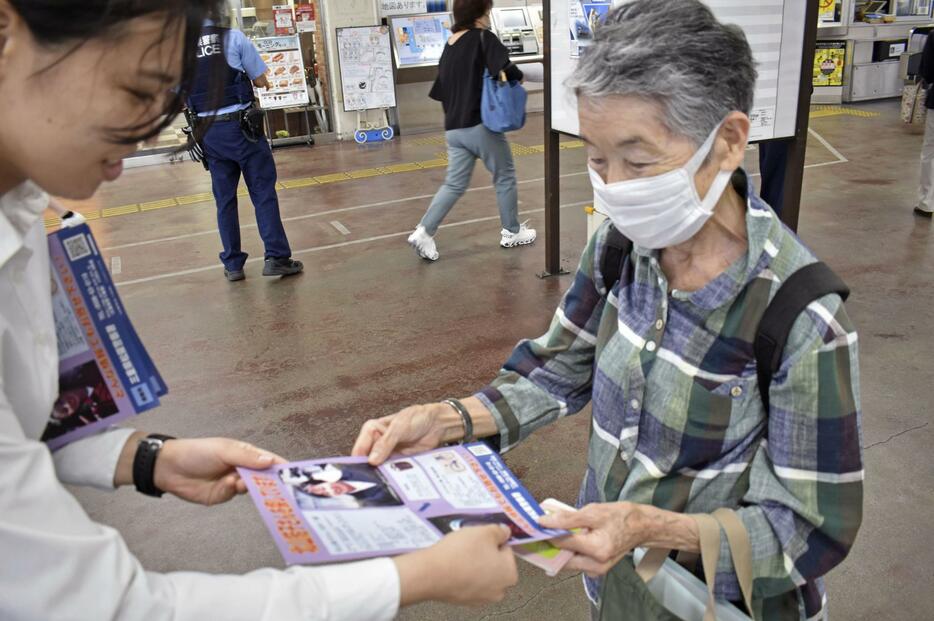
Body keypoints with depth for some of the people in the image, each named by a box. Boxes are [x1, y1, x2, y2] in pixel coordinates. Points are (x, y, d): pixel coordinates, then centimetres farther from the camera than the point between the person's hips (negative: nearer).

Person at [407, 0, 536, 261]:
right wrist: (518, 76, -3)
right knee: (505, 177, 11)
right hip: (481, 125, -6)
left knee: (454, 184, 11)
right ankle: (512, 232, 22)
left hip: (453, 128, 7)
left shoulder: (449, 45, 12)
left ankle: (424, 232, 1)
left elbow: (440, 90, 16)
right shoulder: (483, 38, -10)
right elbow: (505, 69, -24)